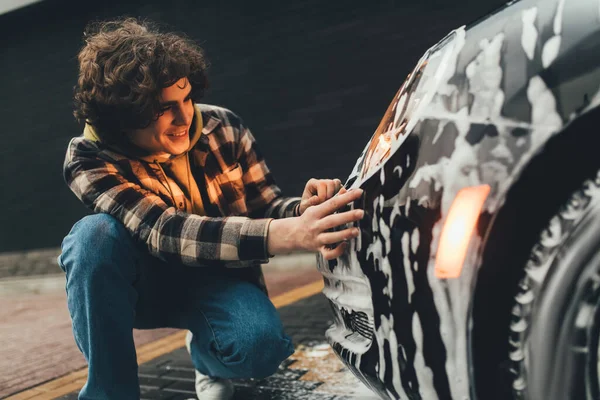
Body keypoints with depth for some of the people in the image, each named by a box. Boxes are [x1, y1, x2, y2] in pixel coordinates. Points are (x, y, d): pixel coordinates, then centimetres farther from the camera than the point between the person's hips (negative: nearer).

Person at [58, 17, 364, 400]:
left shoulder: (223, 128, -14)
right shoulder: (90, 161, -22)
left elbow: (265, 208, -7)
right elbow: (165, 231, -38)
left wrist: (303, 210, -33)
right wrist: (289, 235, -52)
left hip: (217, 279, 1)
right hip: (144, 284, -1)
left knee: (260, 343, -32)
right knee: (97, 233, -33)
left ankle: (205, 354, 7)